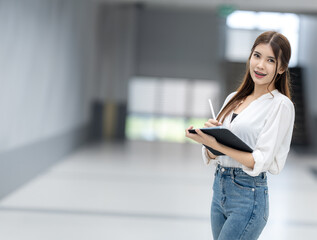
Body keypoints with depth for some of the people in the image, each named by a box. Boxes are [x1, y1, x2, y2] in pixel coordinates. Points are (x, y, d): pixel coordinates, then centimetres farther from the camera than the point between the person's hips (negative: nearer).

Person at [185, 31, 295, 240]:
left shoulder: (281, 105, -8)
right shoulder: (234, 99, 11)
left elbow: (260, 162, -15)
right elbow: (213, 157, 11)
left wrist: (217, 144, -24)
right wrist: (209, 136, -11)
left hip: (248, 196, -7)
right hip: (219, 187, 7)